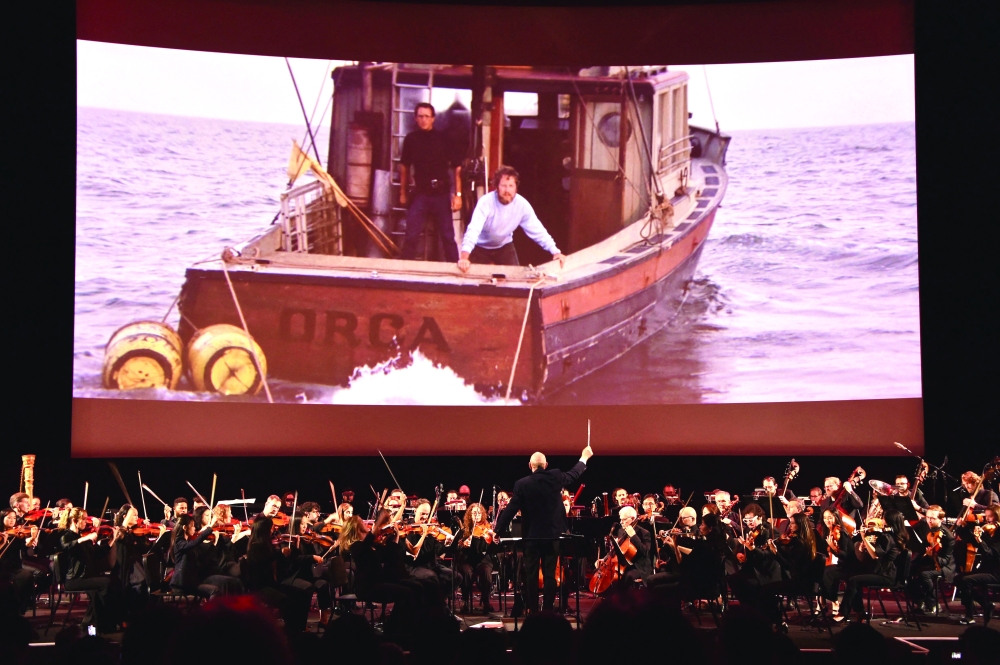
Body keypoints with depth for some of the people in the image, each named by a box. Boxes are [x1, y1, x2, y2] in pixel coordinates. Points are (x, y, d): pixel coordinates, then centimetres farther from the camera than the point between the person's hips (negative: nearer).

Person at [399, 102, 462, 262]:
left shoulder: (443, 139, -5)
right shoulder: (411, 139, 3)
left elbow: (457, 167, -4)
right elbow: (405, 166, 15)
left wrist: (458, 194, -9)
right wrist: (403, 192, 16)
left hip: (442, 194, -2)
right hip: (420, 194, 2)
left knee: (448, 237, 3)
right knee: (411, 236, -2)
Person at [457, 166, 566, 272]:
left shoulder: (522, 204, -21)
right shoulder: (485, 202, -32)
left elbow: (537, 230, -15)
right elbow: (473, 230, -43)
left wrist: (555, 251, -26)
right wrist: (464, 258, -58)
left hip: (504, 247, 3)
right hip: (481, 247, -3)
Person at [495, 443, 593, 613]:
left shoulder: (522, 484, -10)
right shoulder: (555, 477, -5)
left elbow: (511, 509, -9)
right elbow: (574, 474, 13)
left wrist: (499, 530, -1)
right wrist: (584, 457, 31)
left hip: (531, 536, -1)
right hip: (552, 535, 1)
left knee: (531, 574, 5)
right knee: (550, 574, 5)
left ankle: (532, 610, 6)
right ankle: (548, 609, 5)